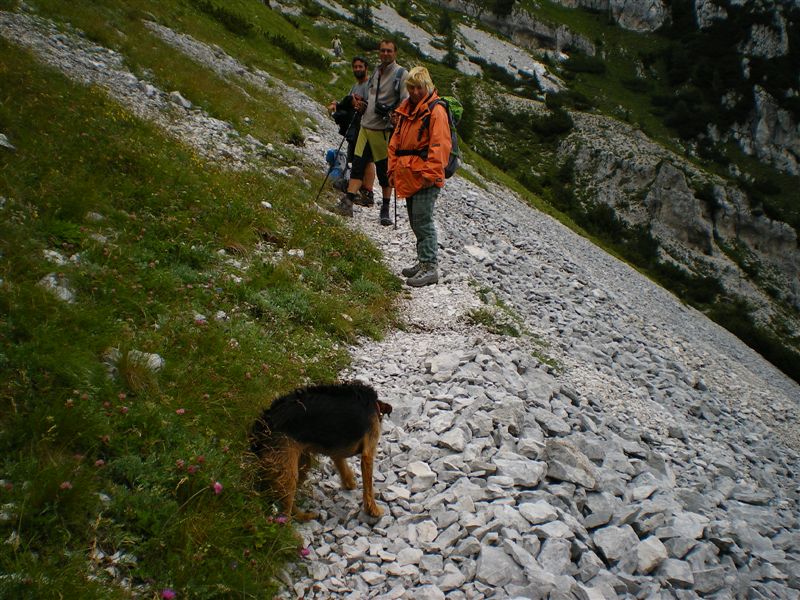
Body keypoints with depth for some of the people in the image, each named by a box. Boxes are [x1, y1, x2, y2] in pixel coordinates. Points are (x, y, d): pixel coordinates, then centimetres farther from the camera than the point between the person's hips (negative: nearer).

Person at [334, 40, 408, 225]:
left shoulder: (401, 74, -5)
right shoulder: (376, 72, 16)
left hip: (383, 130, -5)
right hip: (366, 126, 6)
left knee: (384, 170, 4)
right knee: (358, 165, -3)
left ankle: (385, 210, 15)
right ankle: (347, 203, -6)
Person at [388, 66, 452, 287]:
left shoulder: (436, 111, -9)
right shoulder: (406, 109, 16)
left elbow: (440, 146, -16)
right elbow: (395, 142, 22)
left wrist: (429, 174, -19)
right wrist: (393, 169, 16)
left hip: (425, 177, -8)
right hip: (408, 176, 9)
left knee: (423, 221, -9)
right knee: (416, 221, 14)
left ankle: (430, 267, -4)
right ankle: (423, 261, 25)